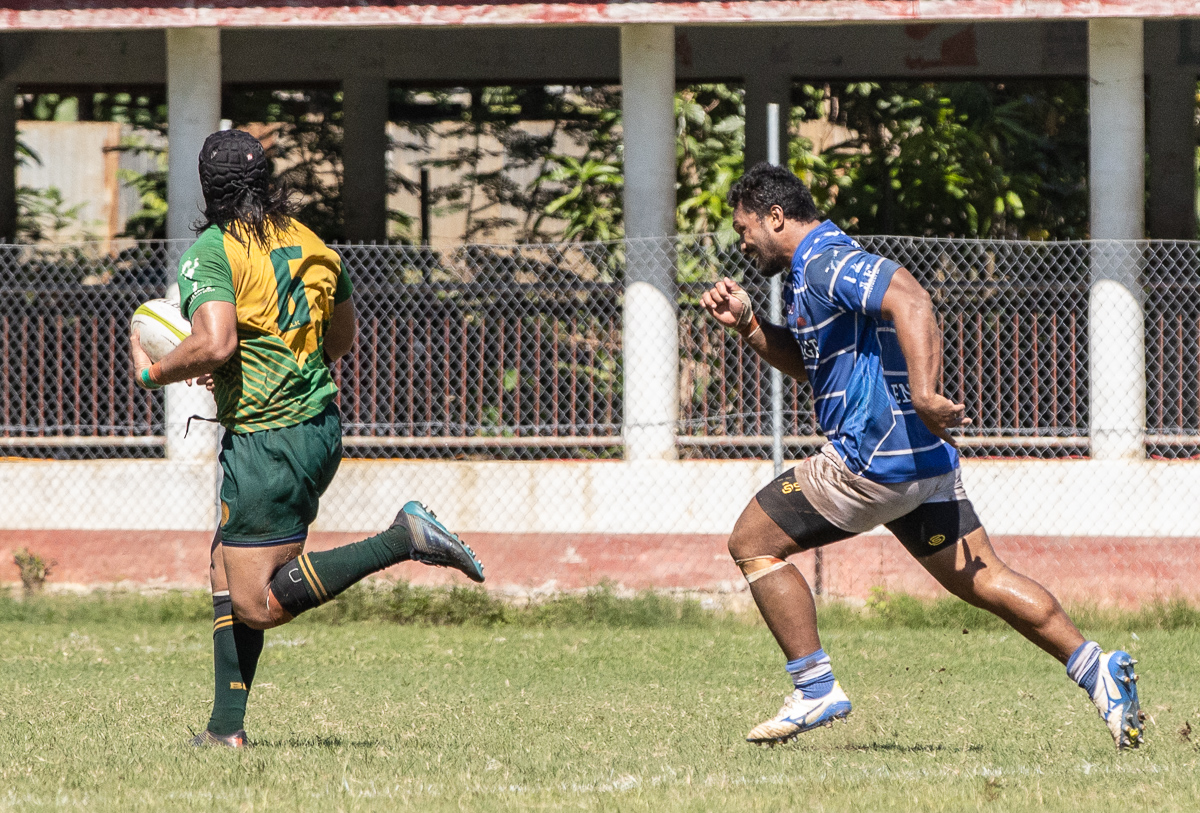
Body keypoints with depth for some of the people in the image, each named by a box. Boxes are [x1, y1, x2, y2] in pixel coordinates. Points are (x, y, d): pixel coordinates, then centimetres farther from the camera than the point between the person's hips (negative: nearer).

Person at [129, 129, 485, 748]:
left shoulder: (212, 251, -12)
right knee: (227, 575, 16)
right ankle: (226, 727, 14)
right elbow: (341, 339, 21)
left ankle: (403, 540, -18)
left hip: (265, 439, -9)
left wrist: (153, 373, -9)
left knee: (261, 604, -8)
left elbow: (215, 344, -26)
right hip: (320, 425, 9)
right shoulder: (310, 245, 10)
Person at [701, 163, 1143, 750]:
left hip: (873, 455, -10)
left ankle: (815, 690, -2)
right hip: (919, 459, 10)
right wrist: (746, 323, 20)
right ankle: (1096, 670, -1)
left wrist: (923, 394, -38)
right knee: (982, 580, 8)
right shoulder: (805, 276, 20)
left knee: (752, 542, 0)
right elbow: (806, 362, 34)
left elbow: (910, 300, -28)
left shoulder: (827, 264, -12)